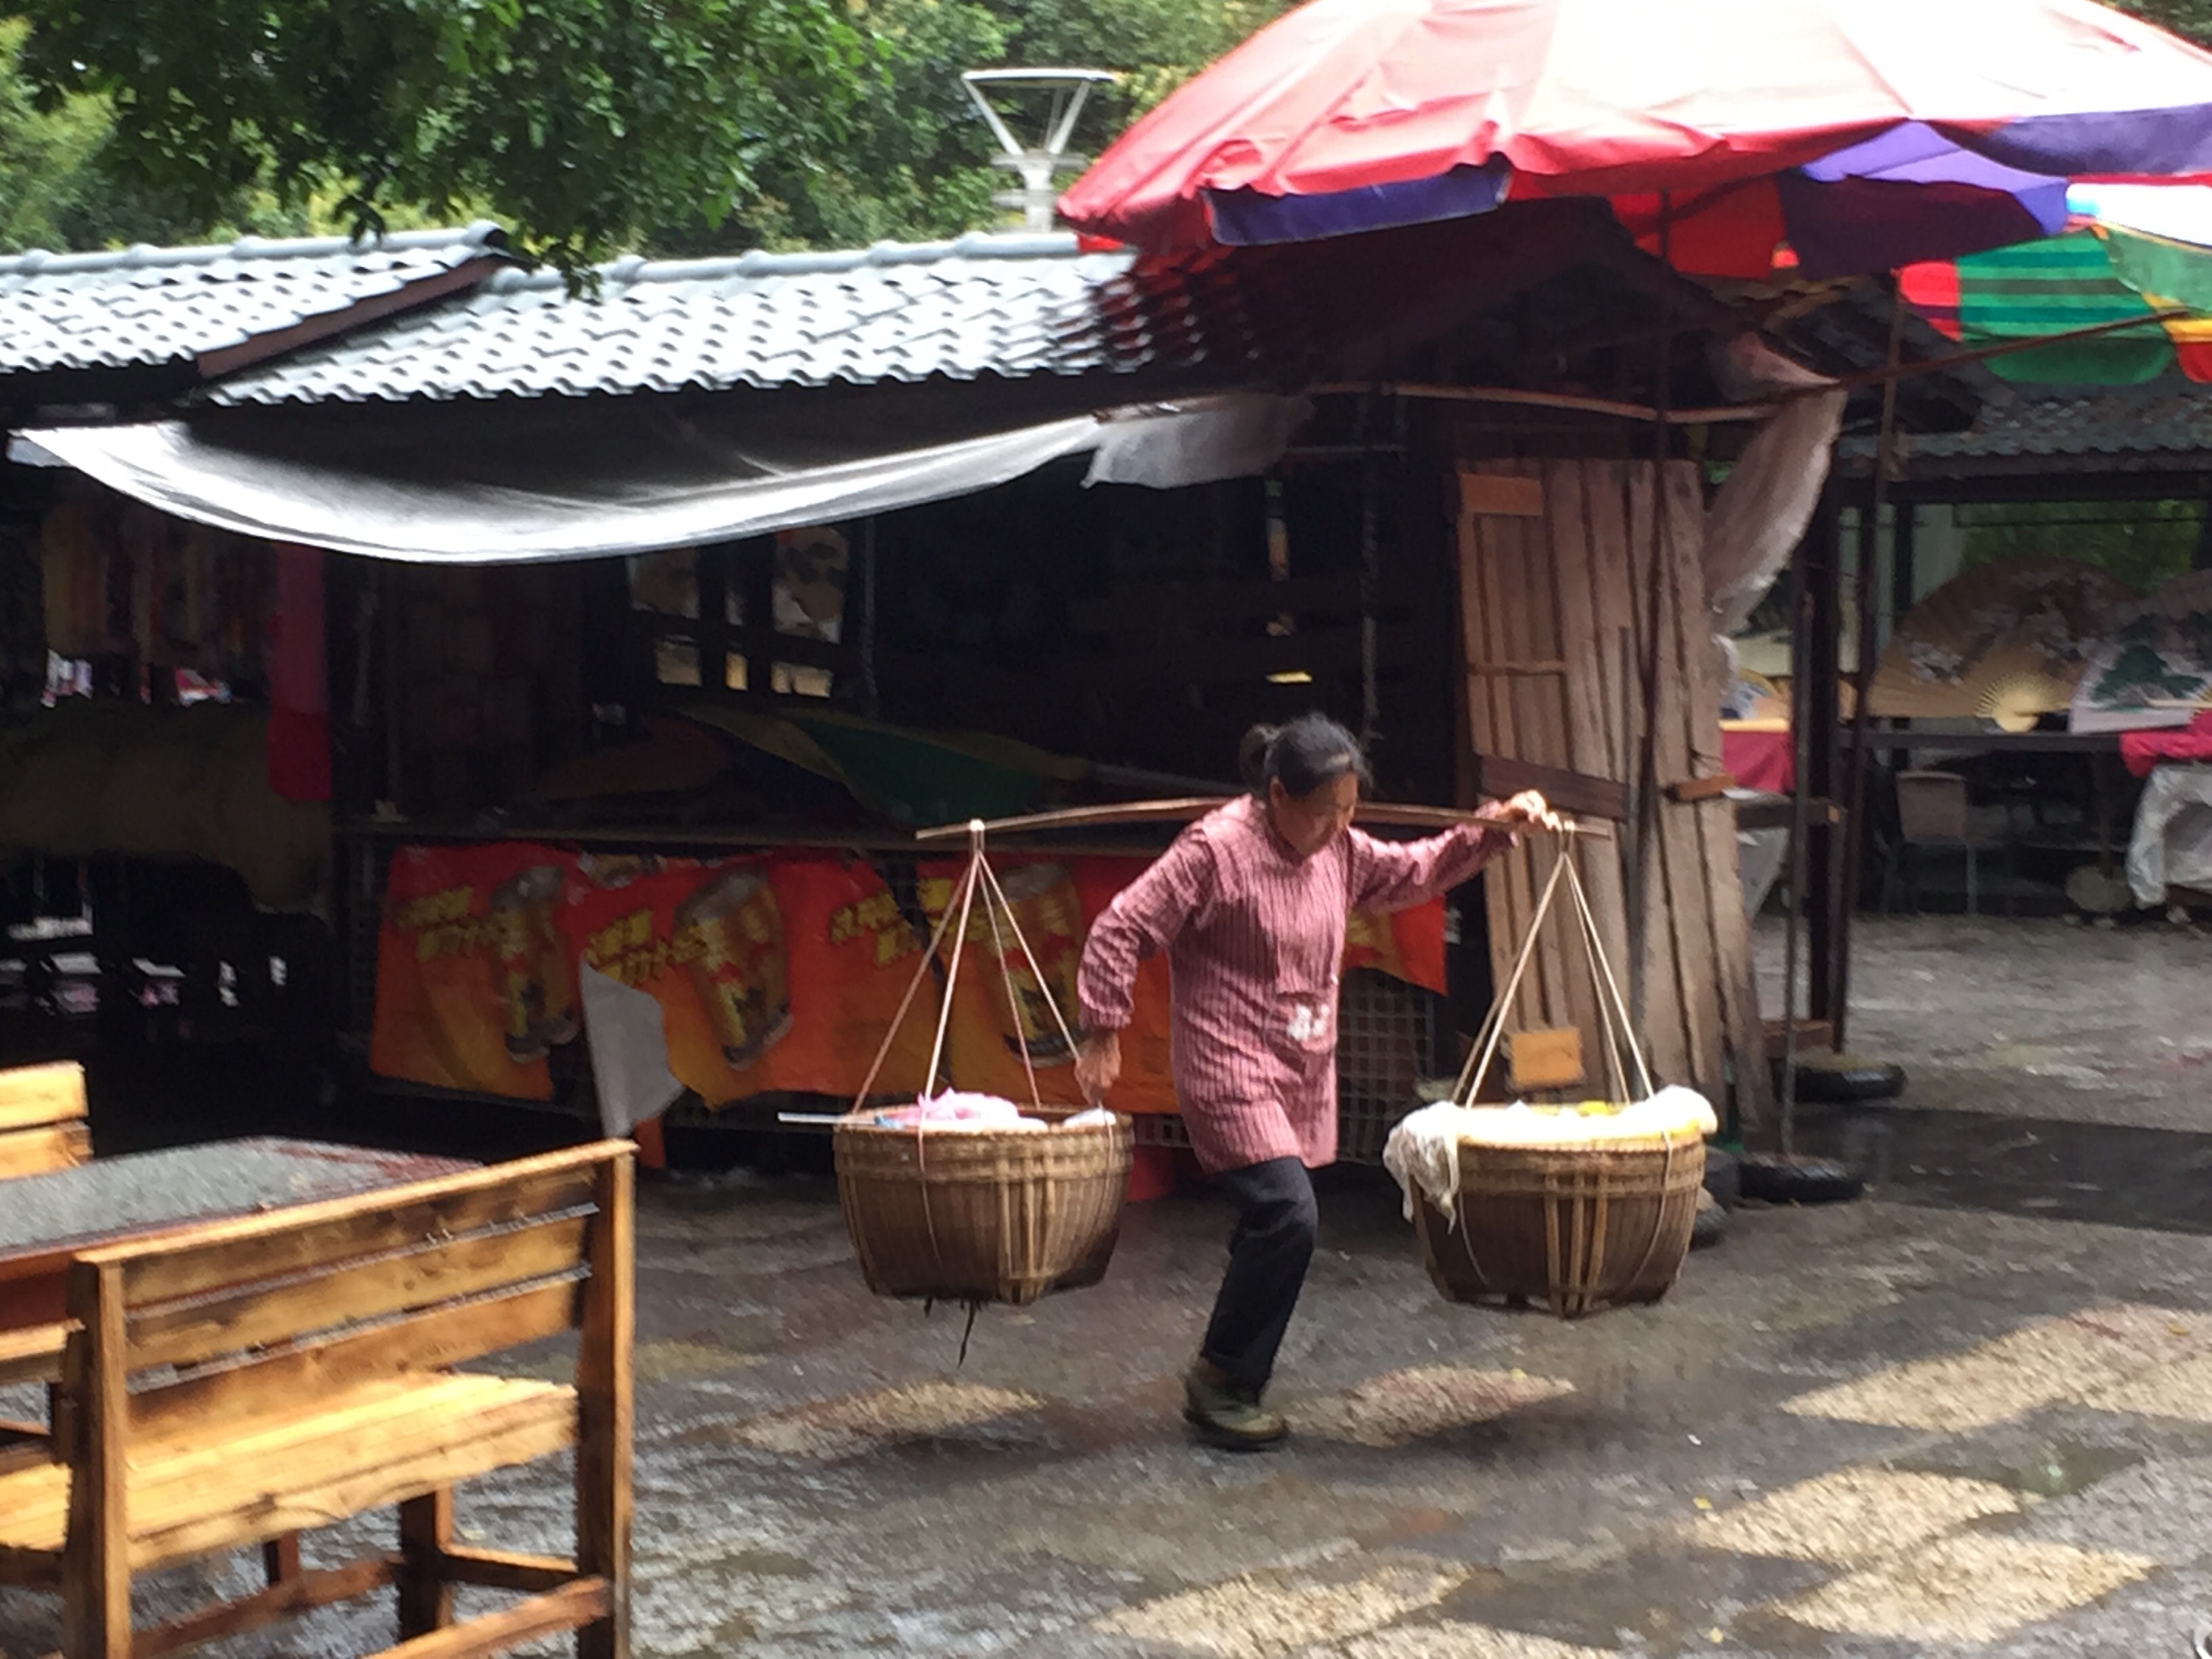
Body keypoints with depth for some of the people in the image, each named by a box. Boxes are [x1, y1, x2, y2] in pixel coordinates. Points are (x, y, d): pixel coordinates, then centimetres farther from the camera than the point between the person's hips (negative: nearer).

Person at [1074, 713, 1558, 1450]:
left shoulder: (1338, 851, 6)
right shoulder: (1215, 850, -16)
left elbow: (1415, 871, 23)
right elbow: (1120, 930, -13)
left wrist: (1491, 830, 10)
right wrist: (1103, 1035, -11)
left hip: (1305, 1076, 8)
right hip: (1230, 1073, -8)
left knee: (1271, 1226, 9)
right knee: (1286, 1210, -19)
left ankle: (1234, 1387, 23)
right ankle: (1219, 1377, -3)